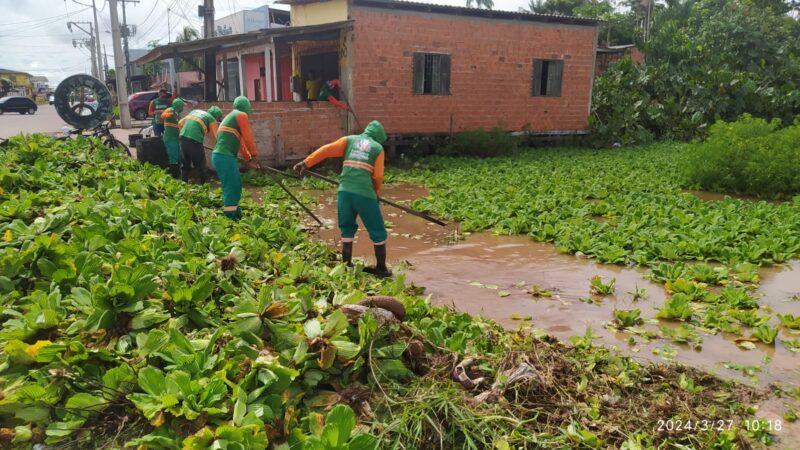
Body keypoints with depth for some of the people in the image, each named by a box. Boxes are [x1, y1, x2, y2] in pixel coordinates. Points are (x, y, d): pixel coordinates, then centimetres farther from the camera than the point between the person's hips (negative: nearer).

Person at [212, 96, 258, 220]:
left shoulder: (231, 116, 27)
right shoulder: (241, 115, -3)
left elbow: (239, 141, 31)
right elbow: (248, 137, -5)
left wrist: (248, 158, 34)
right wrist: (253, 154, 9)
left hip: (220, 156, 10)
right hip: (225, 157, -10)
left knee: (235, 185, 17)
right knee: (231, 187, -9)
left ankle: (235, 214, 25)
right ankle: (230, 218, -9)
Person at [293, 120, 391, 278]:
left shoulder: (350, 140, 18)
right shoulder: (378, 148, 12)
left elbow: (326, 150, 6)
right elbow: (378, 176, 4)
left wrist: (306, 163, 8)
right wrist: (375, 192, 21)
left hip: (345, 191, 3)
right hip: (365, 193, -3)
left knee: (347, 229, 19)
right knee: (378, 231, 10)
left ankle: (347, 266, 21)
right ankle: (381, 269, 14)